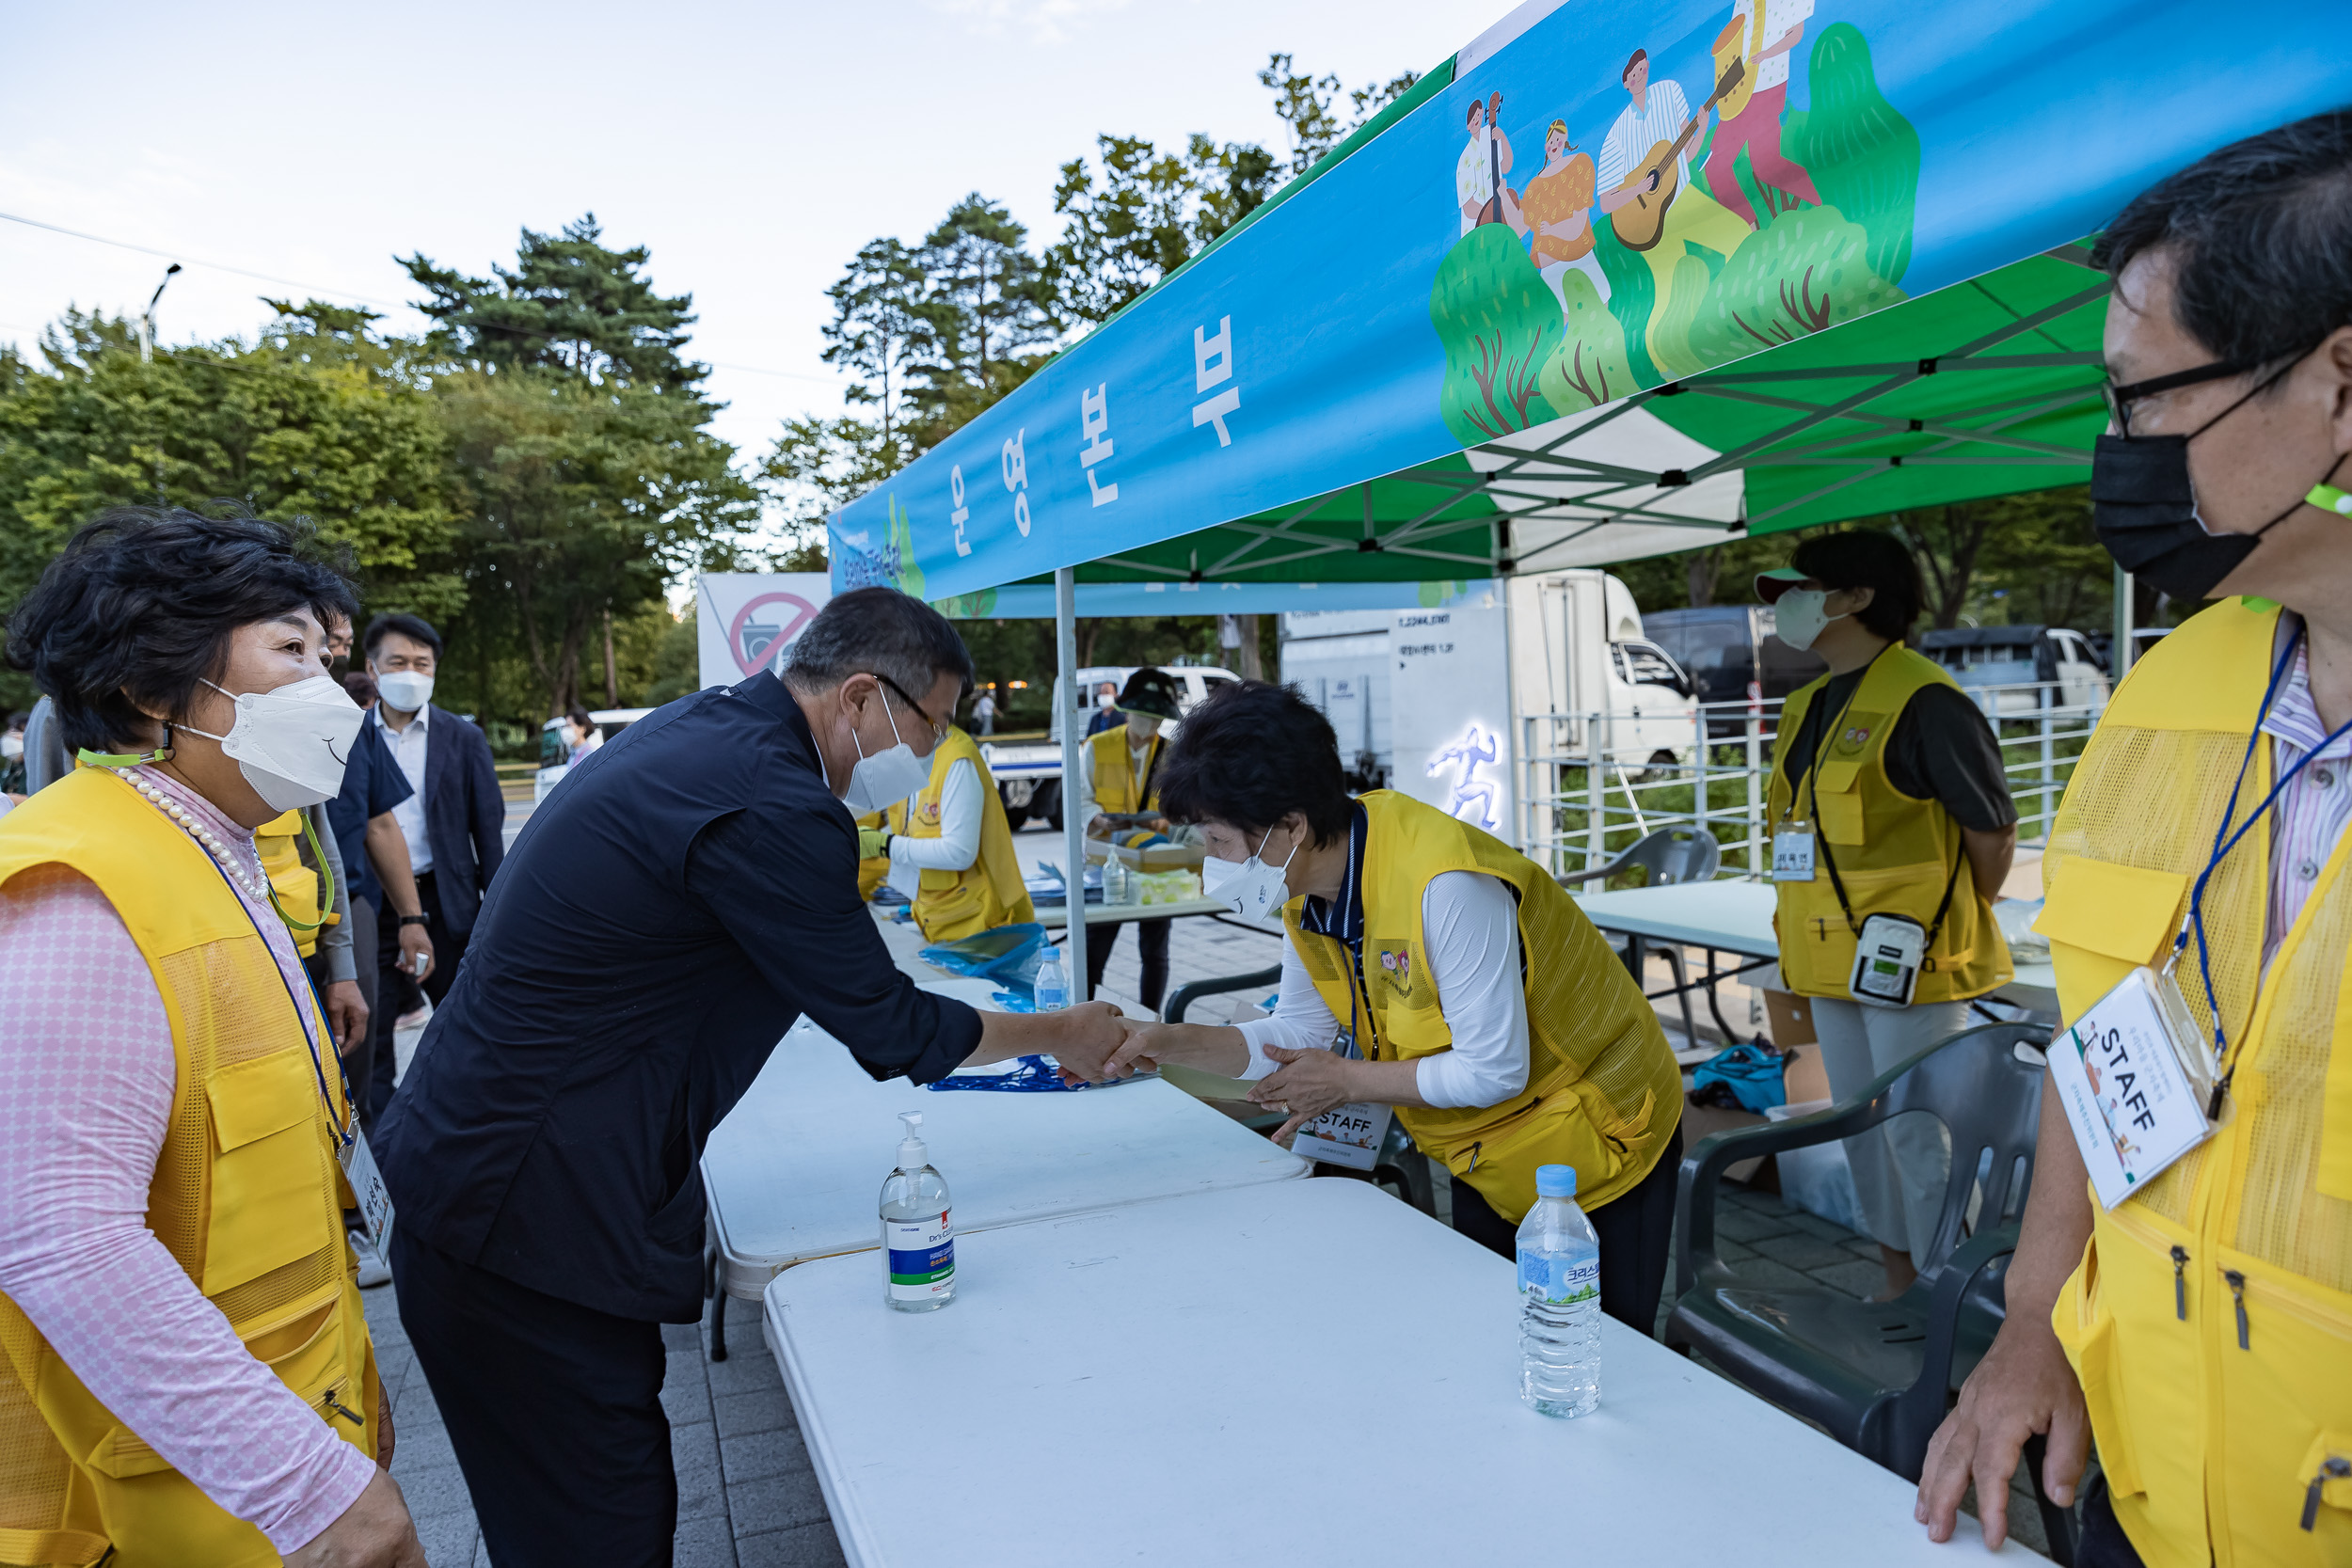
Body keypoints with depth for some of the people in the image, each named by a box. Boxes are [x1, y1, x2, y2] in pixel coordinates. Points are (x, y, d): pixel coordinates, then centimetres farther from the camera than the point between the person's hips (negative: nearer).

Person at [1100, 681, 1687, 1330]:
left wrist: (1348, 1082, -18)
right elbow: (1305, 1030, 1)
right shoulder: (1306, 887, -9)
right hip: (1489, 1155, 8)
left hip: (1592, 1136, -7)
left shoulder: (1445, 886, -35)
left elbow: (1493, 1070, -29)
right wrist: (1168, 1042, -11)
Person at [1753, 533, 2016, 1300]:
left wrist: (1946, 931, 0)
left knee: (1918, 1134, -1)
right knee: (1861, 1129, 17)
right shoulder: (1805, 706, 12)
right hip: (1832, 963, 9)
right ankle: (1897, 1281, 32)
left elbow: (1994, 833, -11)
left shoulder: (1922, 699, -14)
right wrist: (1809, 935, 15)